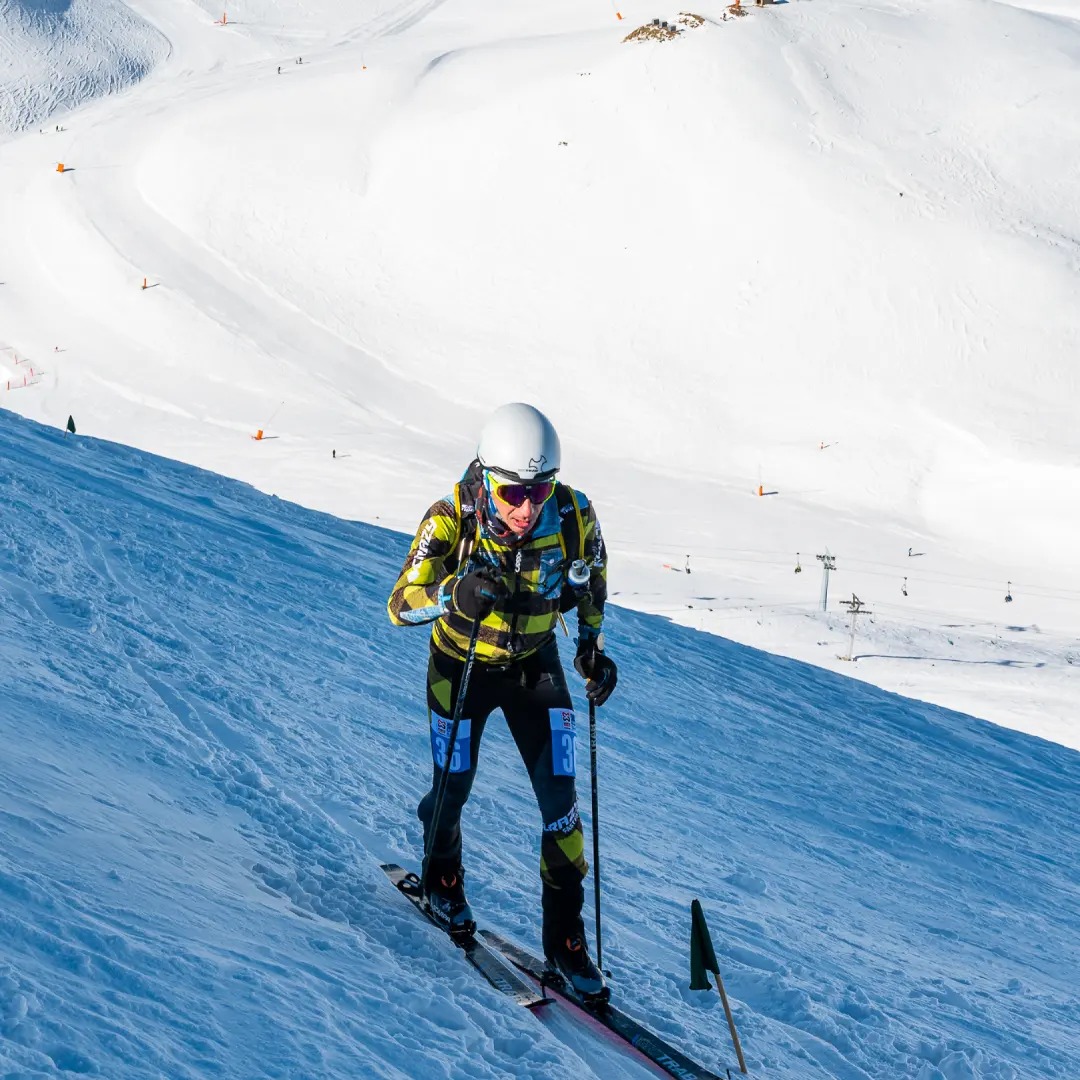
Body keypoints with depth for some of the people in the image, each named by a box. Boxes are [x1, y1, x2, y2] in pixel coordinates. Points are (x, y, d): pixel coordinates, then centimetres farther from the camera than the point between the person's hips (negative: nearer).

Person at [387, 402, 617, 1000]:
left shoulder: (573, 515, -23)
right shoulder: (452, 519, -30)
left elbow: (592, 575, 1)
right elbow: (400, 604, -28)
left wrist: (592, 643, -4)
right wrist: (458, 595, -46)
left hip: (535, 665, 1)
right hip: (461, 666, -1)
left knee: (560, 799, -5)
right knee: (453, 788, 13)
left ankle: (566, 937, 10)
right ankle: (442, 878, 46)